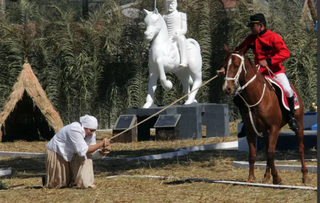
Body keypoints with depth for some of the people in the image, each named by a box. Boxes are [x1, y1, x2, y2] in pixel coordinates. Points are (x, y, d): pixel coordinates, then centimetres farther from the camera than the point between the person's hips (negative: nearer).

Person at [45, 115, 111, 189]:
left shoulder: (91, 134, -12)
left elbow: (93, 153, -7)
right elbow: (83, 150, -40)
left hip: (68, 155, 7)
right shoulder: (75, 130, -36)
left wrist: (103, 151, -29)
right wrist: (101, 144, -38)